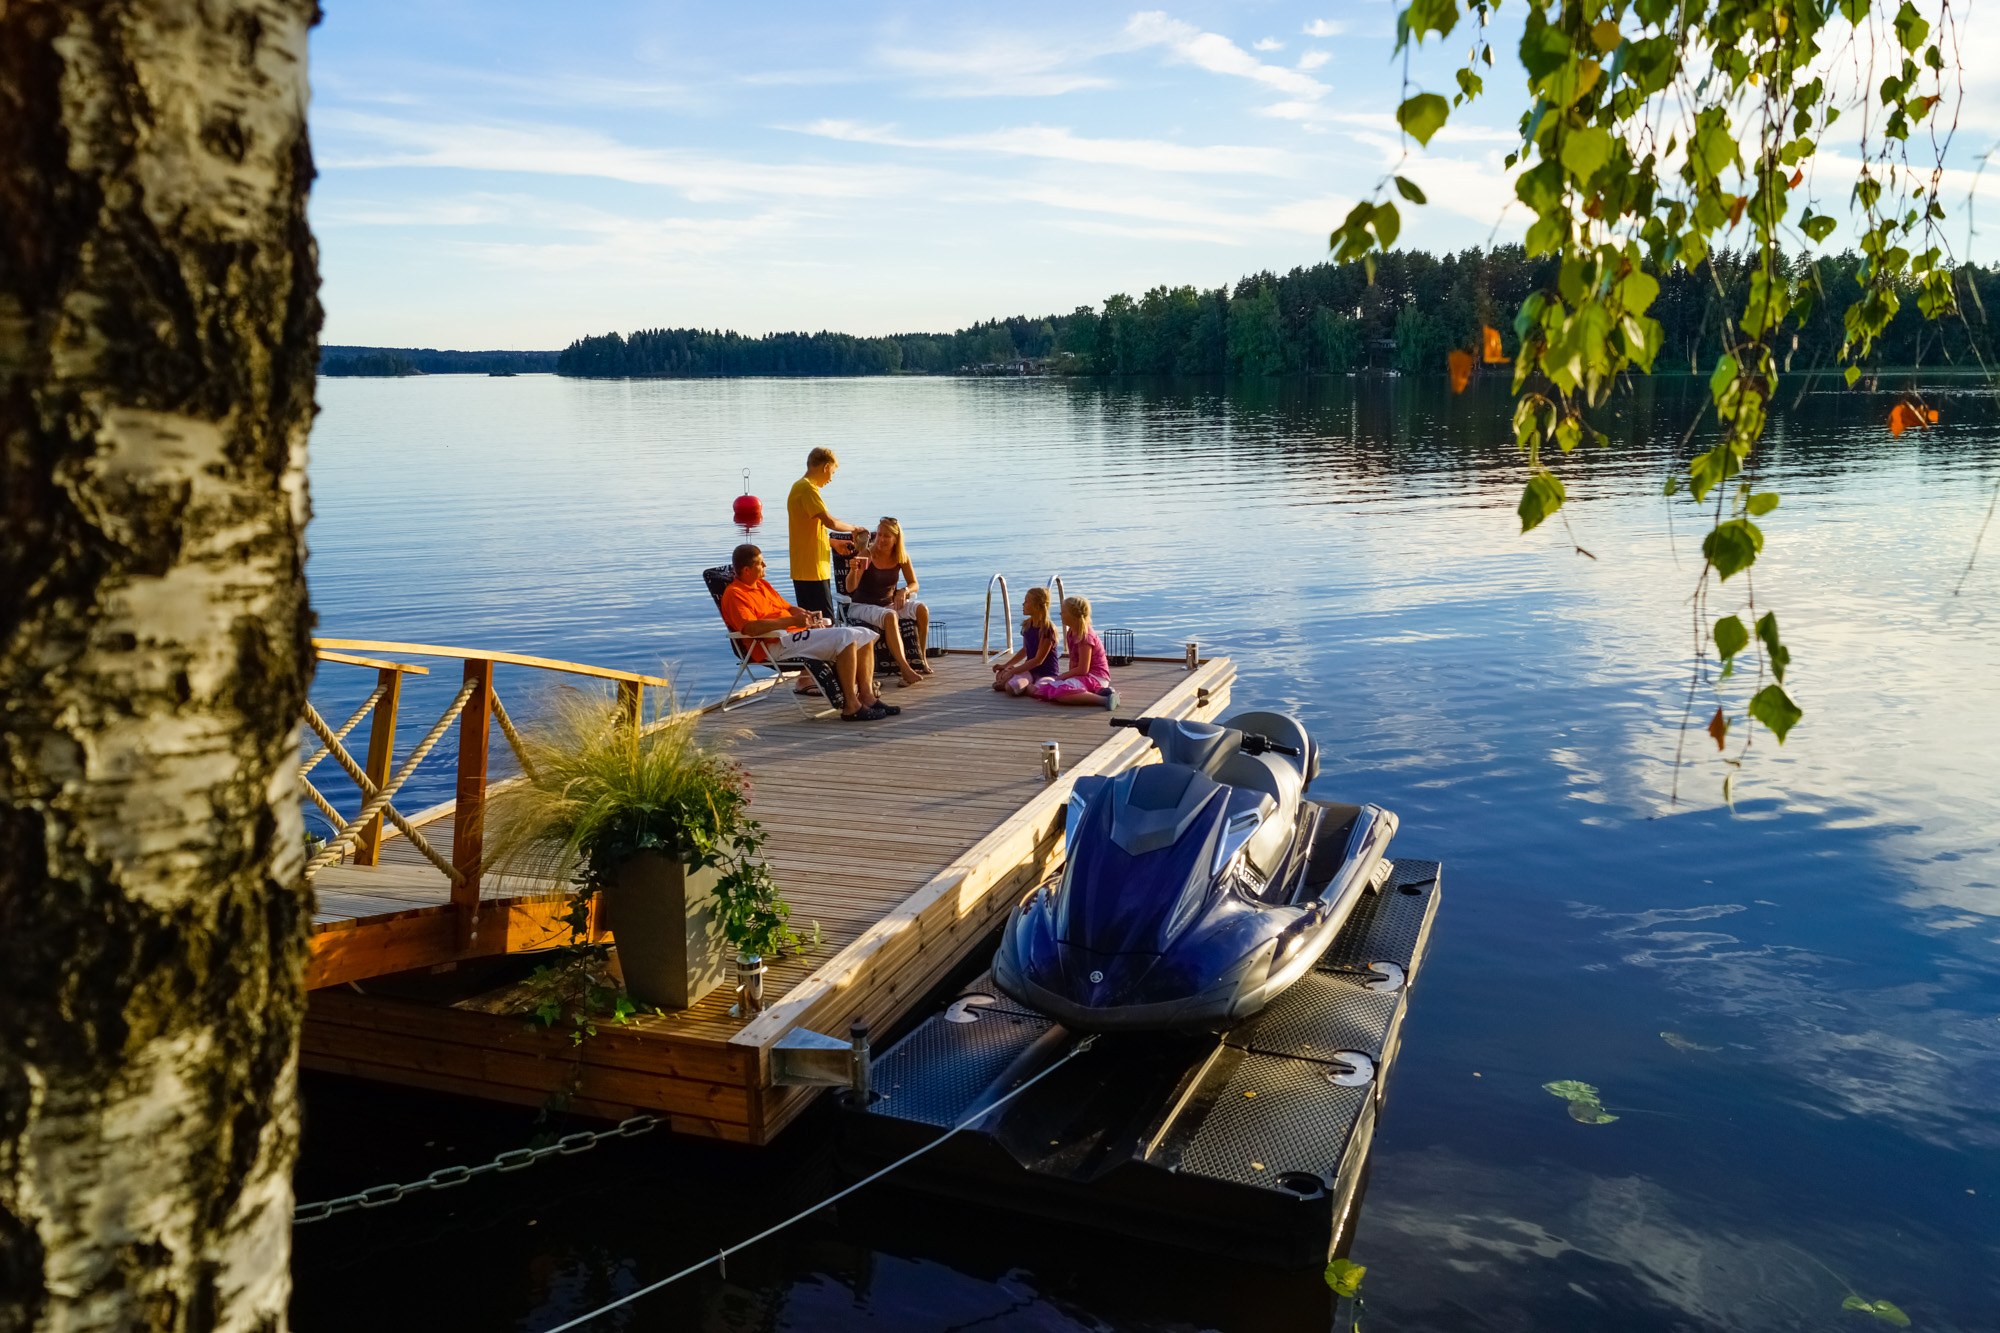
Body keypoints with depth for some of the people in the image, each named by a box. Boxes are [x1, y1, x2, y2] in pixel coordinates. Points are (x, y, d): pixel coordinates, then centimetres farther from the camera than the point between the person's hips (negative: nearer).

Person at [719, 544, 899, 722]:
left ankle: (867, 696, -3)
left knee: (865, 636, 2)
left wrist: (803, 614, 8)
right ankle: (851, 707, -27)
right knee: (846, 637, -27)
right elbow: (750, 627, -22)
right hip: (776, 644, -10)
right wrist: (792, 621, -22)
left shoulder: (763, 584, 24)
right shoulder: (734, 594, -7)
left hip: (799, 634, 10)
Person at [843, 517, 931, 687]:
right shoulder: (866, 554, -15)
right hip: (862, 606, -5)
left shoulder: (901, 556, -2)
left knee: (922, 609, -19)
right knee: (889, 616, -36)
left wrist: (904, 591, -19)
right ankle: (905, 669, -39)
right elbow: (850, 588, -23)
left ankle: (920, 658, -5)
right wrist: (853, 570, -44)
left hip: (889, 603, 5)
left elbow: (914, 584, 4)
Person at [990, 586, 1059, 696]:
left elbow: (1038, 660, -17)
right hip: (1029, 670, 5)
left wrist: (1012, 671, -18)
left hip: (1046, 674, -5)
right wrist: (1006, 665, 13)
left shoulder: (1047, 630, -16)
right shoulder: (1027, 625, 6)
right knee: (1012, 687, -26)